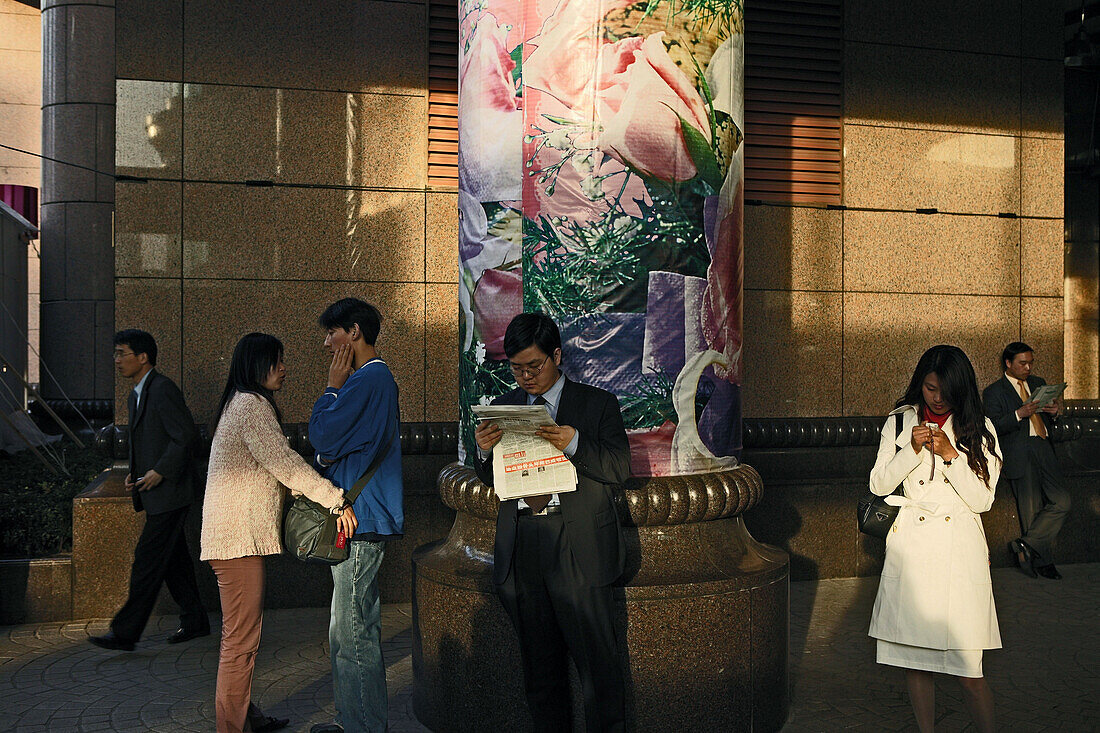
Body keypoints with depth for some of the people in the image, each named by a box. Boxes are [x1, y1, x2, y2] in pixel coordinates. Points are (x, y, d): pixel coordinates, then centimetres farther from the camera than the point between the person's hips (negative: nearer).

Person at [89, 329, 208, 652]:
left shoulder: (162, 389, -14)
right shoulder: (136, 396, 17)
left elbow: (187, 436, -20)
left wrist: (160, 472, -20)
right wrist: (134, 474, 9)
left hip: (169, 491, -10)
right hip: (155, 494, 10)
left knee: (147, 559, -6)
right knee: (173, 559, 13)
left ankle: (125, 632, -1)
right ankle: (195, 621, 22)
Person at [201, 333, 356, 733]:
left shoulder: (241, 403, 20)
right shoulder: (252, 405, -13)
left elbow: (273, 468, 21)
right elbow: (285, 463, -21)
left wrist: (326, 496, 12)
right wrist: (336, 500, -18)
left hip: (240, 534, 11)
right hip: (239, 537, -11)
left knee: (240, 634, 19)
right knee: (241, 639, -6)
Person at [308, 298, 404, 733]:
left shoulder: (367, 379, -15)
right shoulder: (376, 378, 19)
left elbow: (322, 434, -15)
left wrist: (332, 387, -4)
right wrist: (327, 456, 8)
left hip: (360, 518, -11)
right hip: (358, 517, 11)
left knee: (352, 632, -6)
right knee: (354, 627, 17)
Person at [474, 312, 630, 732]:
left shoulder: (598, 405, 3)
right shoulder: (504, 407, 13)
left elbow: (620, 469, -5)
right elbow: (489, 479, 15)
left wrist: (573, 444, -21)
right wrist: (484, 450, -7)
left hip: (579, 551, -3)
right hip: (520, 552, 4)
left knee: (598, 662, -2)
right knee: (539, 664, 13)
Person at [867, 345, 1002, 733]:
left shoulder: (979, 429, 3)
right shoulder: (899, 422, 7)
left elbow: (982, 500, -2)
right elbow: (878, 484, 4)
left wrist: (951, 454, -14)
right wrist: (913, 450, -10)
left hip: (958, 549, -2)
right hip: (908, 545, 2)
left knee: (967, 669, -4)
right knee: (912, 656, 6)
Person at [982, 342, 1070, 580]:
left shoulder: (1038, 383, 19)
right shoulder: (994, 392, 1)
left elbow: (1047, 422, 24)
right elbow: (994, 428, -8)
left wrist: (1054, 413, 2)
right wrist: (1019, 415, -20)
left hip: (1045, 452, 5)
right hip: (1020, 457, -5)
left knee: (1061, 502, -9)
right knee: (1032, 510, -1)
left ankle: (1026, 545, 1)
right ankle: (1043, 562, 12)